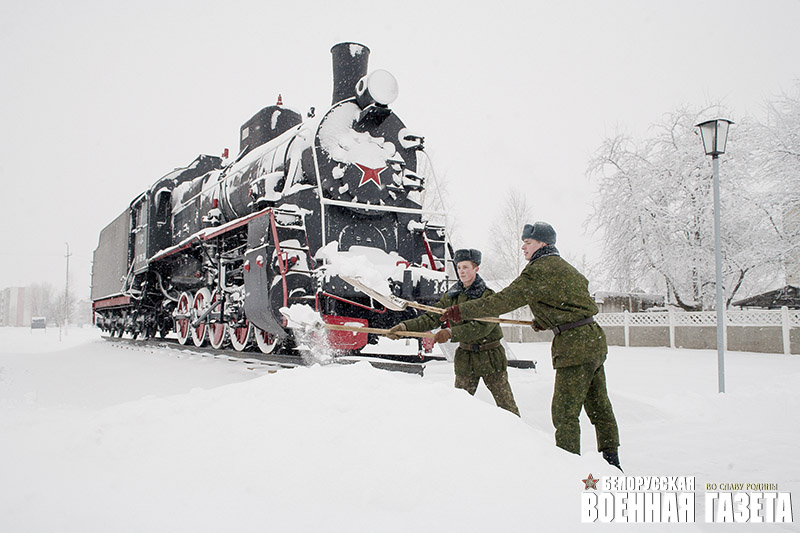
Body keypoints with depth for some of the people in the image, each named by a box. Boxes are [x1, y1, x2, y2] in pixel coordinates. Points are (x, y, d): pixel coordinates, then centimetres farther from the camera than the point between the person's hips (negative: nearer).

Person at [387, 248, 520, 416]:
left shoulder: (488, 295, -11)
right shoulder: (452, 296, 4)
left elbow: (483, 326, -25)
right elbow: (431, 317, -4)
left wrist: (451, 332, -35)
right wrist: (405, 326, -20)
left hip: (491, 356, -3)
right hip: (465, 357, 4)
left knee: (507, 406, 5)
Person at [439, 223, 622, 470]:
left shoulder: (538, 270, -12)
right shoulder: (564, 267, 17)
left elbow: (503, 301, -15)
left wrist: (461, 311, -11)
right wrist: (547, 320, 24)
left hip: (574, 345, -10)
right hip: (594, 338, 10)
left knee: (565, 412, -2)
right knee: (599, 405, 18)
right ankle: (611, 461, 28)